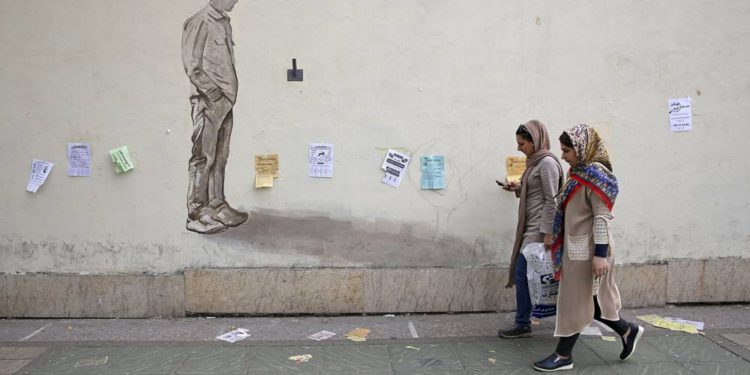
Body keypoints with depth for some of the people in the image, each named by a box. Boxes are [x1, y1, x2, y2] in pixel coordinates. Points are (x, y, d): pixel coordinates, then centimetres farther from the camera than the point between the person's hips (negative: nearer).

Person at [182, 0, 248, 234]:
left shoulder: (224, 23, 16)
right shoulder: (200, 22, -7)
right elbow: (191, 65, -12)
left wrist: (228, 94, 12)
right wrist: (212, 91, -17)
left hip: (225, 100, 8)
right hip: (208, 101, -8)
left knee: (220, 157, 11)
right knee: (203, 158, -6)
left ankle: (216, 206, 20)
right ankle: (196, 214, -1)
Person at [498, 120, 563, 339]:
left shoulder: (547, 162, -13)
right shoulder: (535, 161, 14)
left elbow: (551, 200, -17)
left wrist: (547, 233, -20)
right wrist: (517, 188, 6)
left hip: (539, 229, -9)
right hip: (530, 227, 9)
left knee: (522, 274, -6)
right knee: (524, 273, 12)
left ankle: (523, 325, 4)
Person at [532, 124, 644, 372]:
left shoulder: (595, 175, -16)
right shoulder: (579, 173, 10)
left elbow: (602, 218, -20)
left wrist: (600, 254, -23)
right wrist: (560, 245, 20)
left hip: (588, 249, -9)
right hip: (576, 248, 9)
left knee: (576, 301, 1)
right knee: (588, 300, 16)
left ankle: (564, 356, 12)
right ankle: (627, 330, 31)